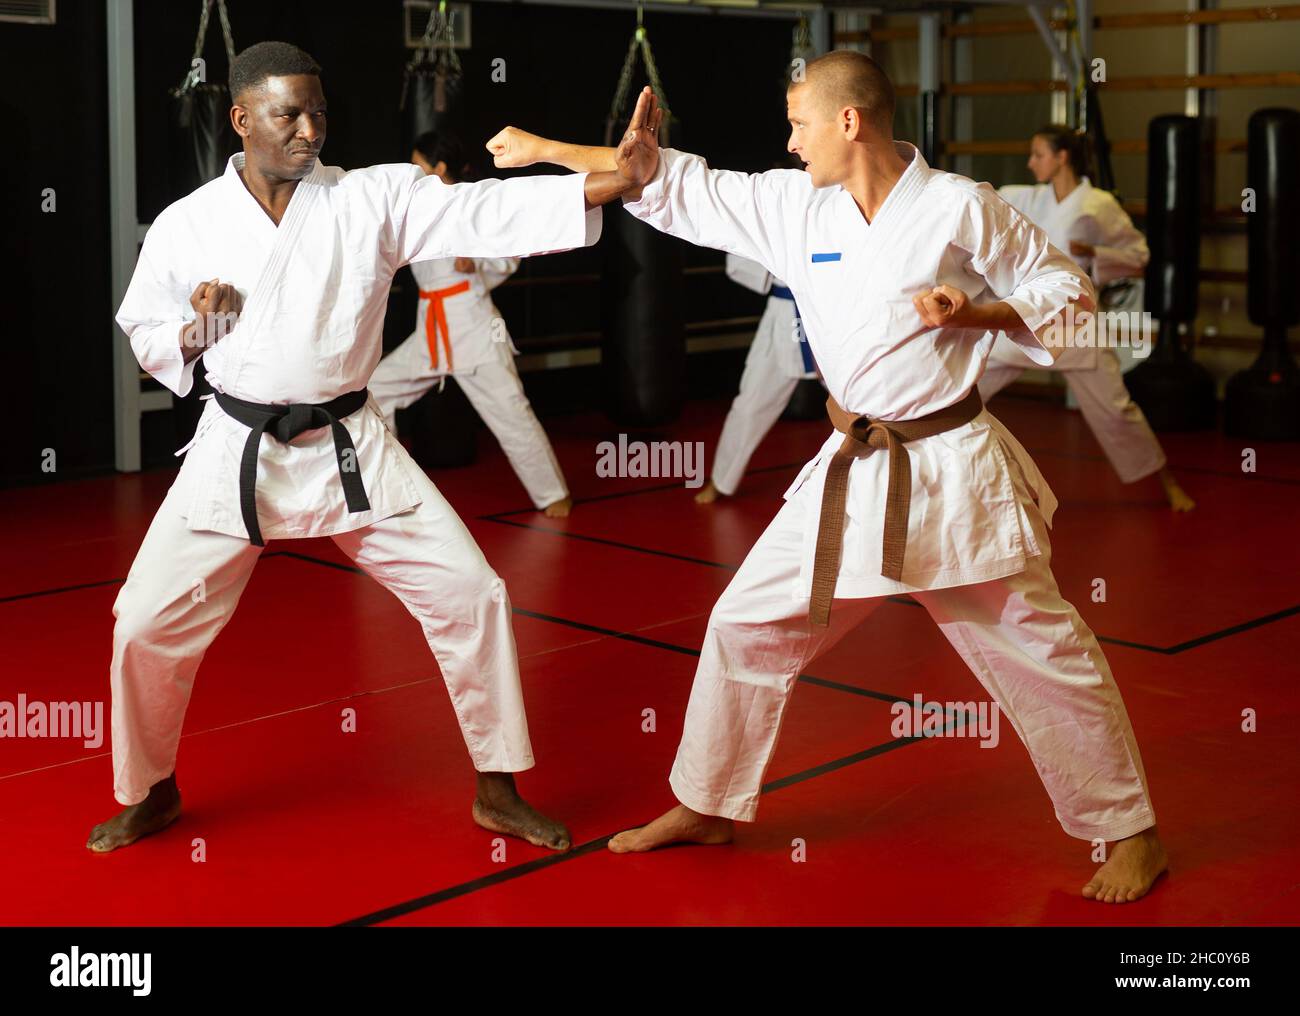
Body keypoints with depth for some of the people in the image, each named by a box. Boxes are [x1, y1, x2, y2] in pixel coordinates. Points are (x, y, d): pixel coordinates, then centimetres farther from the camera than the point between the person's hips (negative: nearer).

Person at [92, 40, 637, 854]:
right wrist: (194, 329, -15)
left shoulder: (375, 198, -5)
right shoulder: (186, 225, -3)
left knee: (470, 594, -4)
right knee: (148, 624, 0)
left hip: (350, 449, 0)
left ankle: (498, 792, 14)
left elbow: (490, 212, -16)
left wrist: (620, 180, -27)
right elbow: (146, 335, 9)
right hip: (237, 453, 0)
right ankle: (149, 793, 29)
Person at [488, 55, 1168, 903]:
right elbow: (683, 191, 7)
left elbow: (1069, 297, -2)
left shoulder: (960, 209, -10)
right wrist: (544, 150, 2)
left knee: (1042, 649, 0)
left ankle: (1131, 833, 19)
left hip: (953, 473, -5)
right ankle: (707, 805, 27)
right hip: (854, 476, 5)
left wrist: (976, 312, -18)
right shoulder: (797, 206, 3)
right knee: (749, 625, 8)